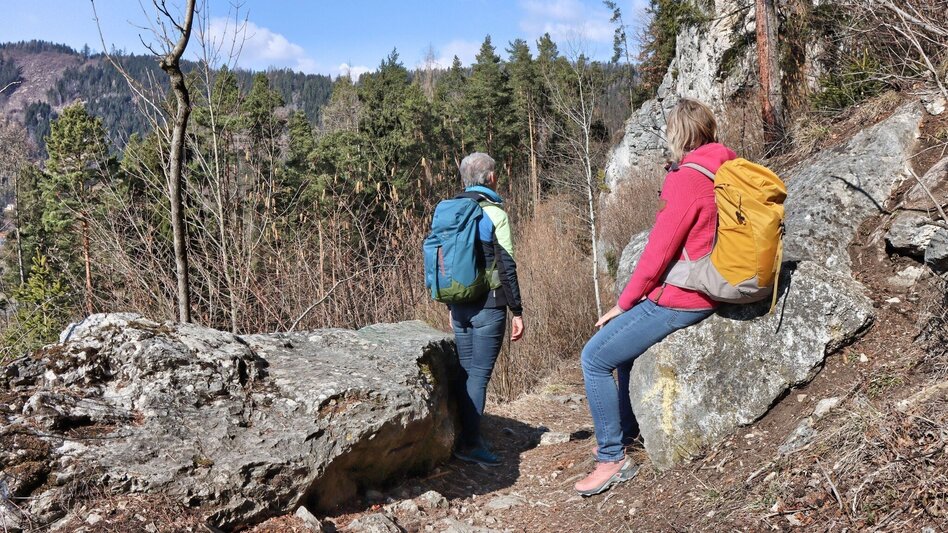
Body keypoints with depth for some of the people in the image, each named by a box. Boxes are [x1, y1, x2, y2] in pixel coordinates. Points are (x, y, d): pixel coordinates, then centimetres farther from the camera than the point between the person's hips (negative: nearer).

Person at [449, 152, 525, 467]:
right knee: (479, 374, -1)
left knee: (465, 371, 13)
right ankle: (470, 443, 3)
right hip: (488, 307, -6)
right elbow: (506, 266, -11)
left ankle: (463, 437, 19)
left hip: (460, 306, 6)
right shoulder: (494, 213, -9)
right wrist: (517, 311, -6)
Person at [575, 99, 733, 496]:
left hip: (678, 300, -10)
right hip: (705, 292, 10)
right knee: (624, 337, 28)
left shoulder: (686, 178, -19)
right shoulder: (723, 172, 8)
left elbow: (659, 251, -19)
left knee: (595, 357, -4)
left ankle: (612, 459, 2)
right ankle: (627, 429, 36)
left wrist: (623, 303, -8)